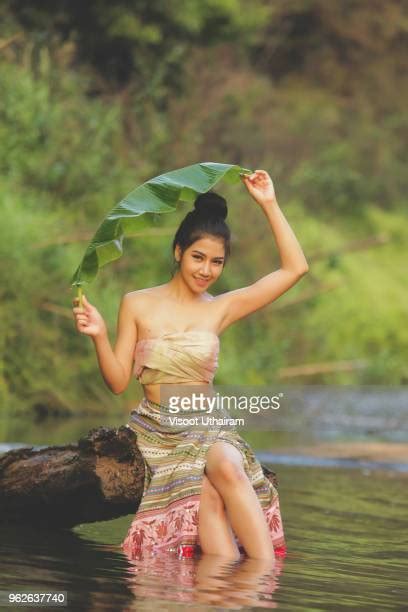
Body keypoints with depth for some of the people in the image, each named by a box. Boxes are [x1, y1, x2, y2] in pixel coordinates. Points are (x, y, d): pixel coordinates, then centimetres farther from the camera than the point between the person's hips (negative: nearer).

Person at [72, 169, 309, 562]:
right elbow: (118, 381, 5)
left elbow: (295, 268, 8)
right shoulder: (137, 305, 7)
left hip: (208, 427, 1)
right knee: (207, 501, -32)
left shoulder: (222, 309, 11)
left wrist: (269, 204, 6)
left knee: (228, 469, -36)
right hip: (157, 431, -1)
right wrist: (99, 337, -13)